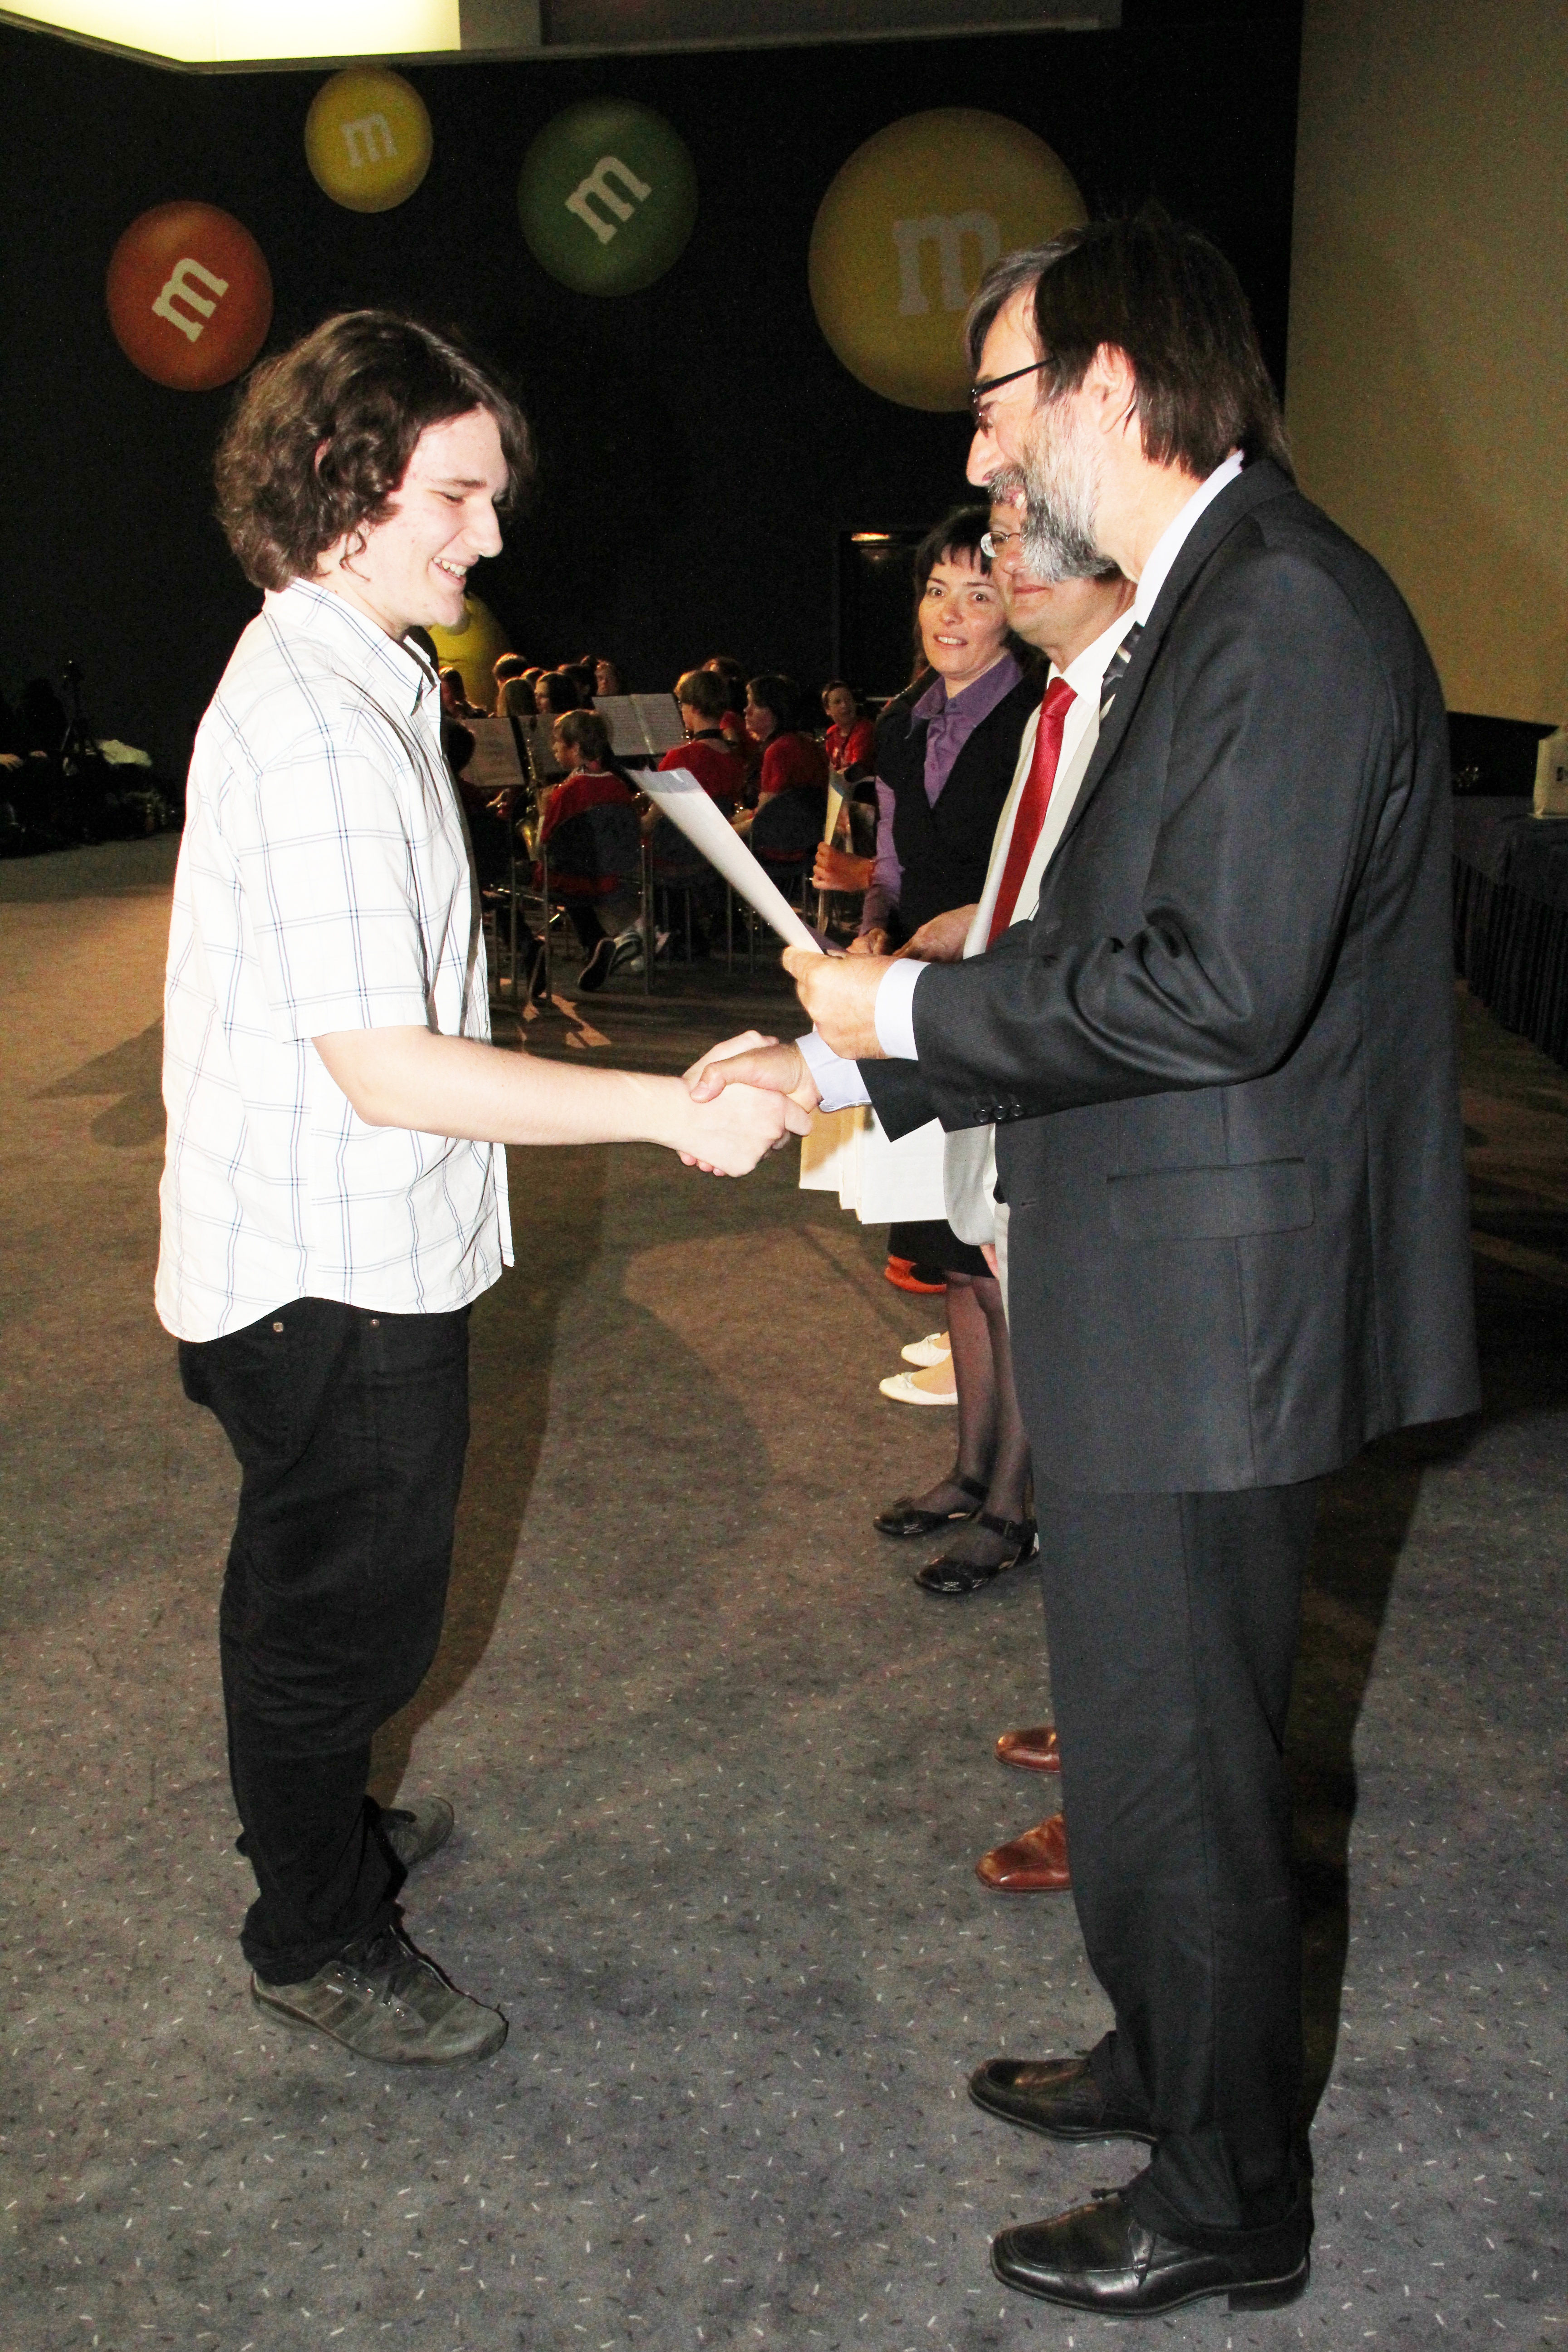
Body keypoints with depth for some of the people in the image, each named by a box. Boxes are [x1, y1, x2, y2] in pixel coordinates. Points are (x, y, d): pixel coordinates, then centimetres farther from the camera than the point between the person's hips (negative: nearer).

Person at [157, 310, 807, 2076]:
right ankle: (316, 1942, 27)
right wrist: (667, 1108, -28)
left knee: (324, 1582, 25)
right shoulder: (306, 725, -24)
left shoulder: (353, 687, 10)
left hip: (354, 1250, 10)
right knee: (348, 1600, 7)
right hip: (334, 1269, -10)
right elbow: (387, 1068, -28)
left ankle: (320, 1823, 46)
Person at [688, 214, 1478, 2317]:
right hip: (1154, 1301, 10)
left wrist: (910, 1007, -15)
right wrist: (847, 1062, 13)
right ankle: (1170, 2061, 46)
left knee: (1174, 1772, 6)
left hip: (1212, 1317, -10)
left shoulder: (1292, 617, -19)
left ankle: (1229, 2207, 28)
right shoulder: (1197, 611, 14)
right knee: (1142, 1734, 24)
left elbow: (1215, 988, -27)